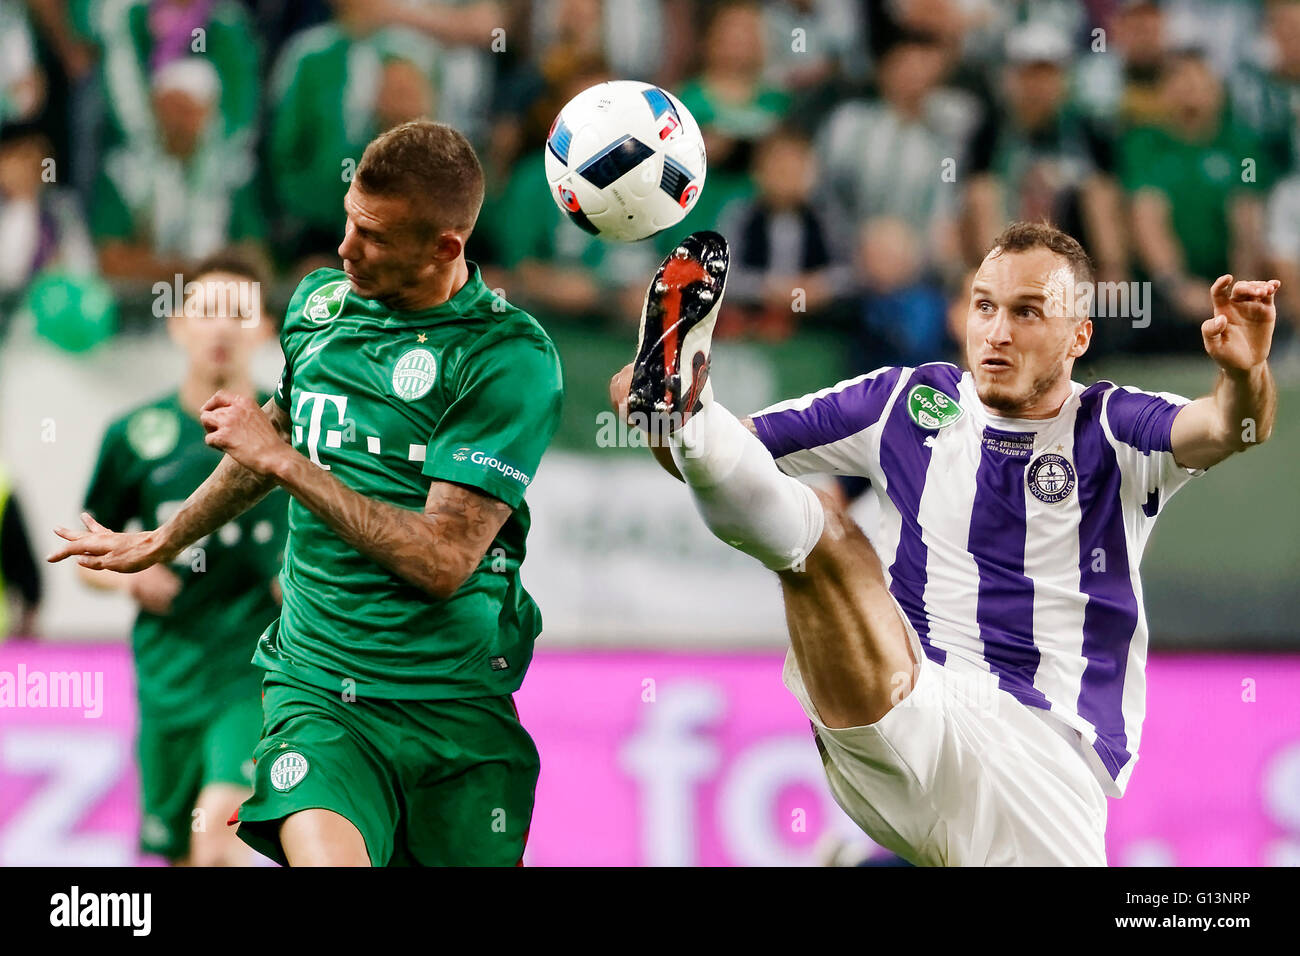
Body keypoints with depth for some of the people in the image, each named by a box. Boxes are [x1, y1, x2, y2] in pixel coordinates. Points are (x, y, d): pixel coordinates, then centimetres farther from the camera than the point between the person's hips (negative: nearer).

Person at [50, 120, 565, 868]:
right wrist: (159, 543, 43)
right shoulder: (319, 302, 8)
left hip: (455, 712, -2)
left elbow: (442, 560, -16)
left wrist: (284, 463, -12)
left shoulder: (512, 357, -10)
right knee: (320, 858, -27)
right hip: (316, 686, 2)